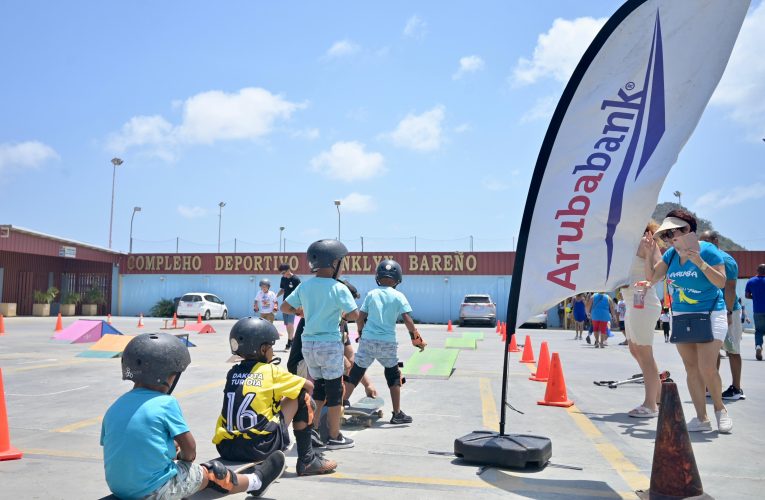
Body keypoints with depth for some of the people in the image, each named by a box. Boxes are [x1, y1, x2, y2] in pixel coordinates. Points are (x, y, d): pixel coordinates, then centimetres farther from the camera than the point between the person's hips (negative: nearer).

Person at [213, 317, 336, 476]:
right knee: (303, 399, 9)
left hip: (225, 449, 6)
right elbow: (309, 386, 13)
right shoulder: (271, 371, 1)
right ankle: (307, 460, 14)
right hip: (260, 448, -5)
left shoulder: (232, 372, 12)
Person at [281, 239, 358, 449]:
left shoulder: (304, 286, 2)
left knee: (318, 388, 20)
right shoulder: (339, 288, -13)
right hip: (330, 345, -5)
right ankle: (334, 437, 14)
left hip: (308, 344, 6)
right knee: (334, 391, 6)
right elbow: (354, 315, -15)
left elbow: (284, 307, 8)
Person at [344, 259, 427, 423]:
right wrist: (416, 338, 6)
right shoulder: (398, 296, 1)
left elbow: (360, 319, 5)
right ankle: (397, 414, 18)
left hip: (367, 341, 1)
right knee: (394, 376, 17)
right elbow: (408, 321, -6)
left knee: (355, 375, 10)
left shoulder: (371, 294, 5)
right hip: (388, 342, -1)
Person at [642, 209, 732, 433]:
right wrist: (650, 252, -3)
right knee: (691, 368, 4)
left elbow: (721, 282, -16)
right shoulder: (671, 254, 5)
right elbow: (652, 277, 7)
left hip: (709, 314, -5)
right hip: (680, 316, 5)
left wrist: (699, 261, -26)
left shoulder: (707, 250, -11)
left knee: (707, 368, -11)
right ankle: (701, 418, 12)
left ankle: (720, 408, 16)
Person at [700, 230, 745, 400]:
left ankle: (736, 389, 6)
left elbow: (730, 288, -18)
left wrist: (728, 313, -23)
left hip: (726, 312, -8)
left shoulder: (725, 260, -12)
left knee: (732, 350, -1)